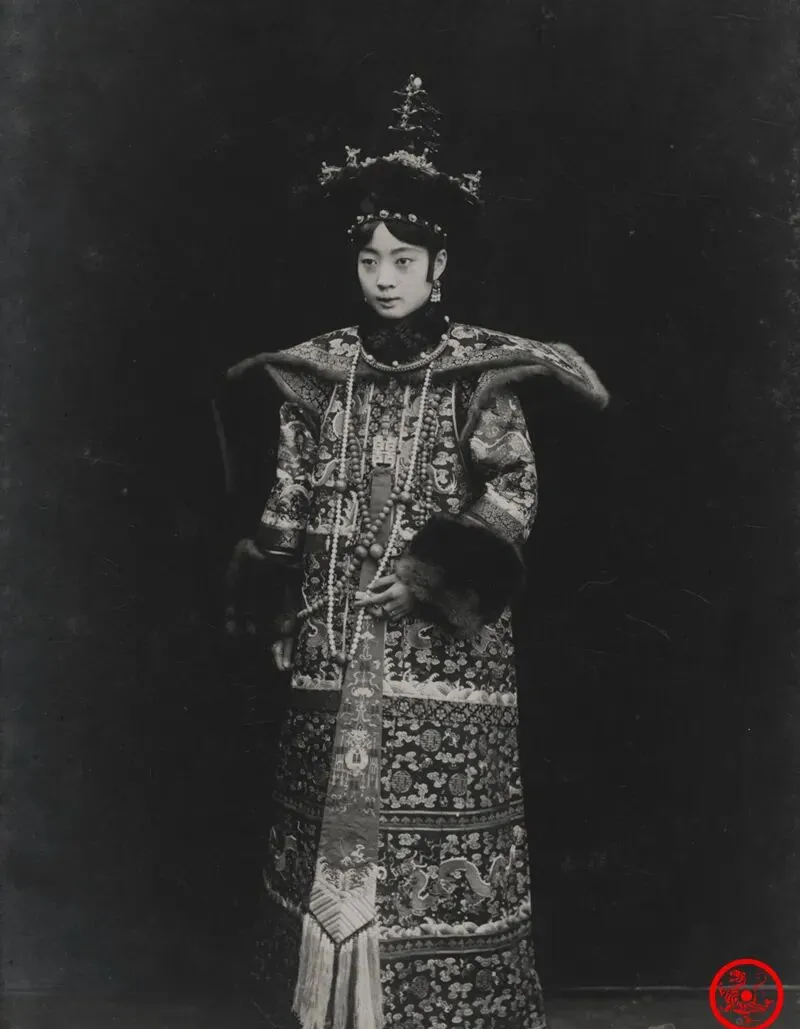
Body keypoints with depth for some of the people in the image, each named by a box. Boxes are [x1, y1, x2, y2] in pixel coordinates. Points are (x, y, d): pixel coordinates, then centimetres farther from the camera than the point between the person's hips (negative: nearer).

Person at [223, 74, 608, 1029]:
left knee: (434, 821, 0)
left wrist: (452, 567, -19)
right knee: (329, 806, 9)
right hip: (333, 640, 3)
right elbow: (292, 498, 10)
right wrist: (259, 571, -3)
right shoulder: (320, 372, 8)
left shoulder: (479, 372, -2)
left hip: (441, 643, -3)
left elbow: (514, 492, -6)